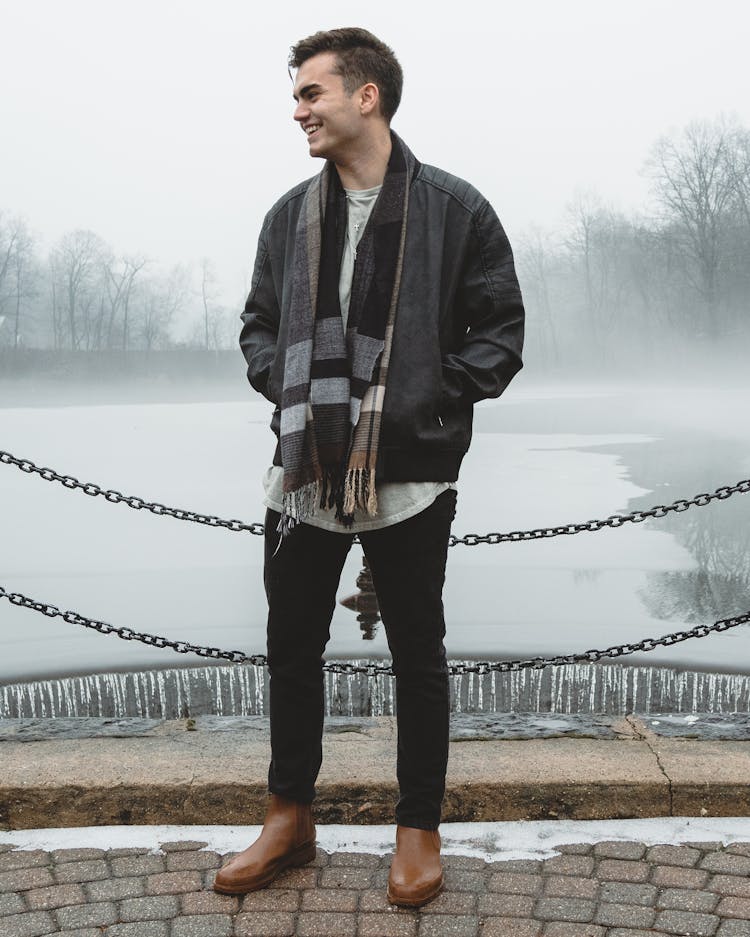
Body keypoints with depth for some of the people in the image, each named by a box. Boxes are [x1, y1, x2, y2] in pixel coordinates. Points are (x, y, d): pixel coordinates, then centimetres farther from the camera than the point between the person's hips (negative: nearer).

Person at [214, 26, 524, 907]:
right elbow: (259, 325, 16)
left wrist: (431, 399, -12)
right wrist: (285, 387, -3)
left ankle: (419, 827, 26)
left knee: (417, 654, 9)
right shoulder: (291, 214, 9)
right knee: (291, 648, 12)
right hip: (306, 468, 4)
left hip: (411, 473, -4)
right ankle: (289, 816, 30)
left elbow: (499, 331, -1)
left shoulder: (455, 208, -3)